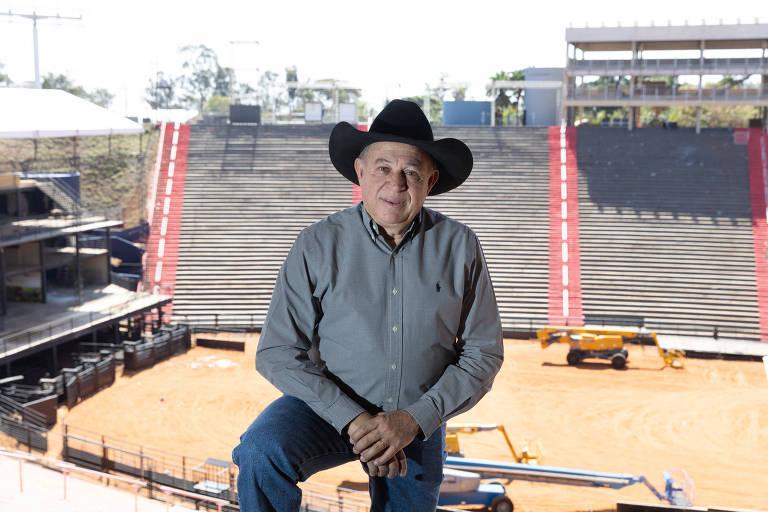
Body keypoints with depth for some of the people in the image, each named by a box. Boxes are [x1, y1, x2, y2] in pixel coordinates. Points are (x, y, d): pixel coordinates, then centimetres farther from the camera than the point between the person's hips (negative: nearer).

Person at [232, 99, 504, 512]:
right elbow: (278, 353, -11)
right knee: (261, 454, -29)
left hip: (418, 423, 2)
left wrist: (415, 419, -17)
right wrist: (352, 419, -22)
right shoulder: (318, 244, -11)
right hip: (331, 406, -2)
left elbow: (483, 353, -4)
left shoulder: (459, 246, -7)